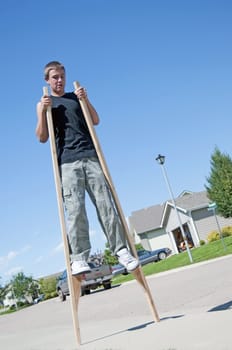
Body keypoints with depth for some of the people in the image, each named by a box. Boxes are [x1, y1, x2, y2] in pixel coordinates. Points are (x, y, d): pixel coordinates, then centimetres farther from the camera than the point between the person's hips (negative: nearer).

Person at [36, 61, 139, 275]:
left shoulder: (76, 97, 21)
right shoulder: (43, 104, 15)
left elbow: (96, 121, 14)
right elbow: (42, 138, 5)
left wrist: (86, 100, -1)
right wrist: (43, 111, -8)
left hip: (90, 156, 2)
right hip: (67, 162, -2)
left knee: (105, 204, -6)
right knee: (75, 209, -15)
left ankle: (121, 250, -5)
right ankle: (79, 258, -14)